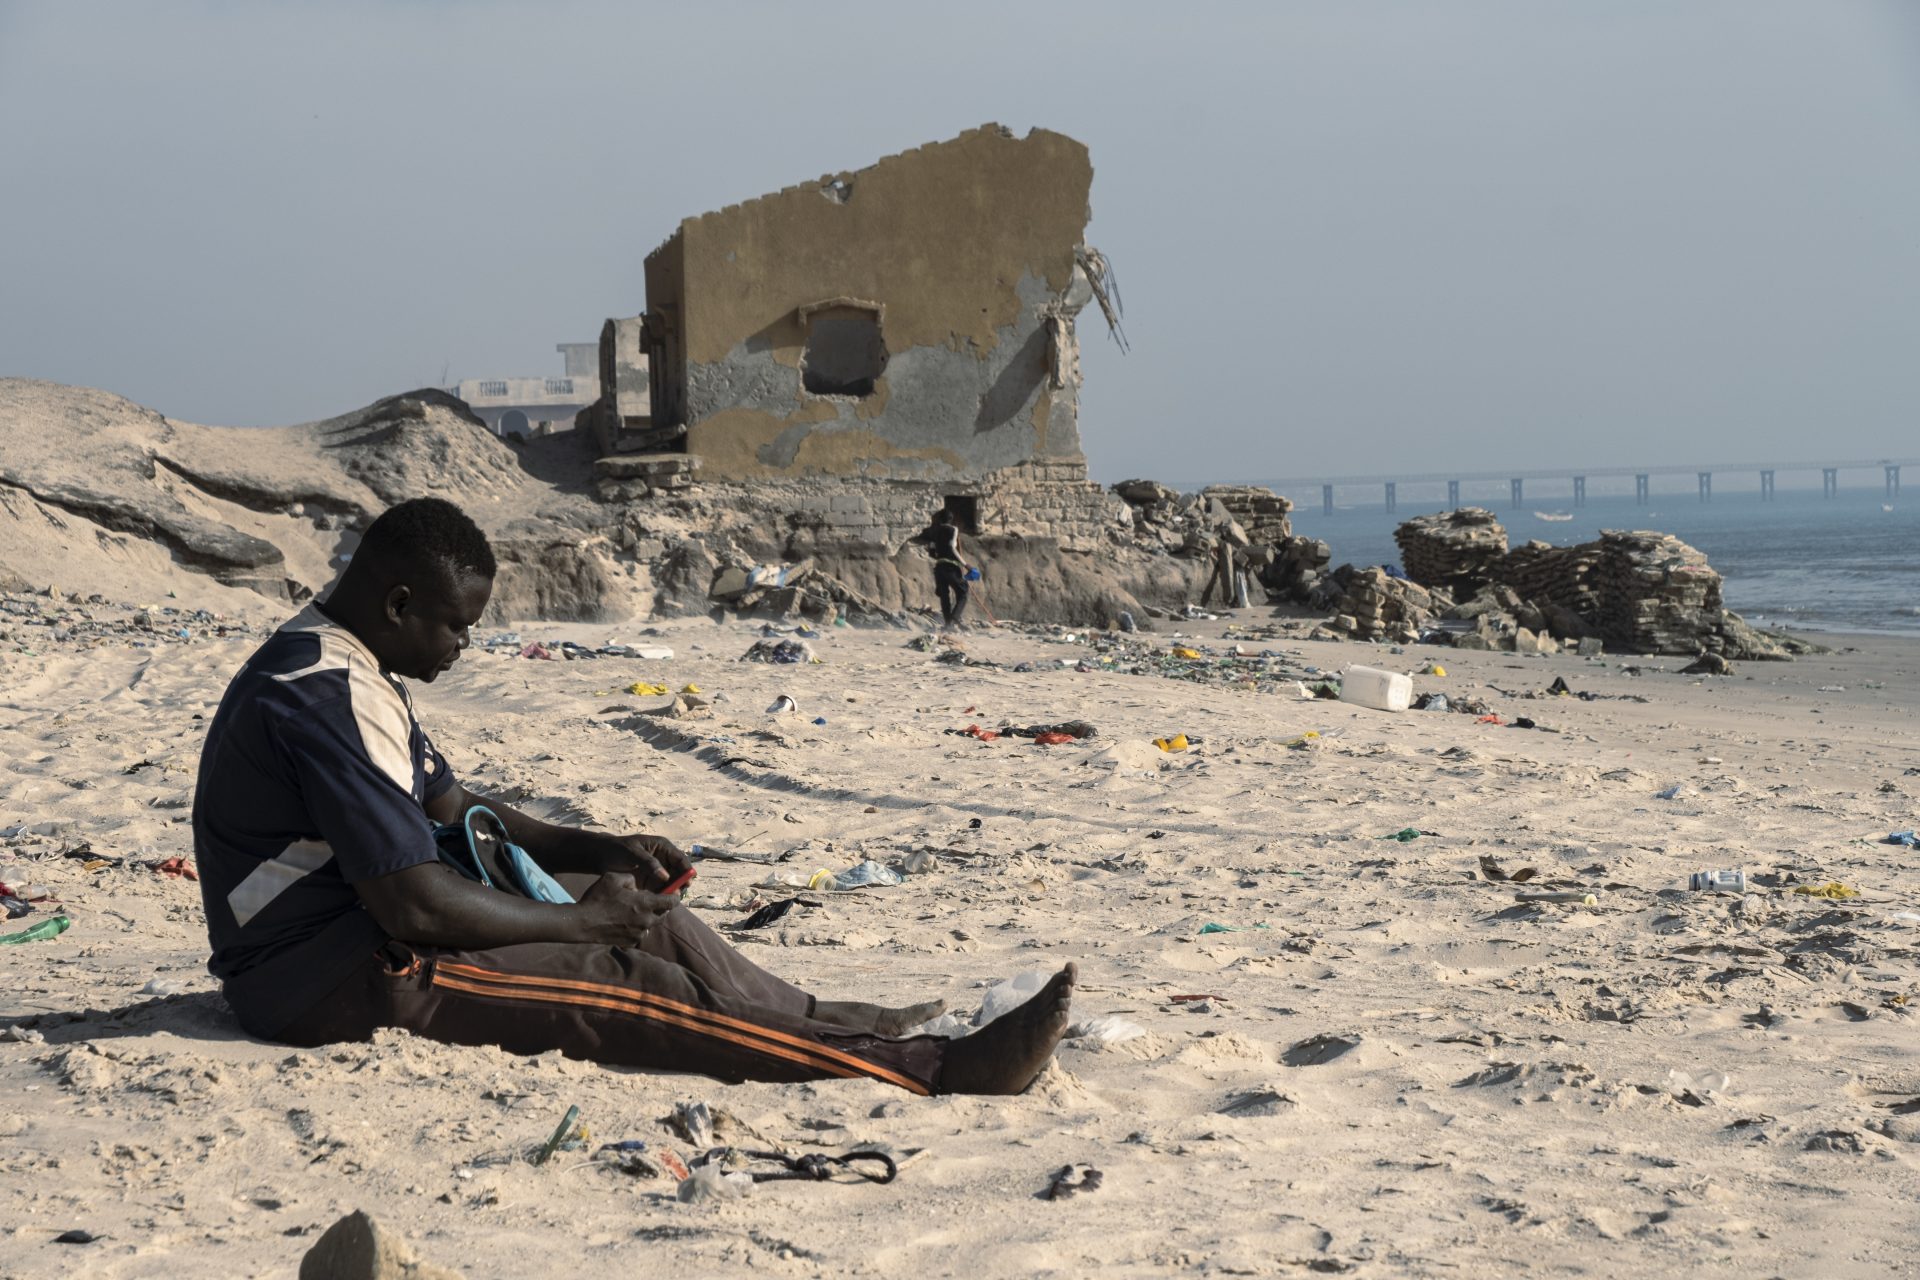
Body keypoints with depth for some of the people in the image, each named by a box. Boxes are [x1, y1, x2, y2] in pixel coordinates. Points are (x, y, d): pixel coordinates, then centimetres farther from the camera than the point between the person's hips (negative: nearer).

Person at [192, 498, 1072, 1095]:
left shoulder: (334, 667, 11)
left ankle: (837, 1029, 21)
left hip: (353, 927, 11)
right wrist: (584, 918, -14)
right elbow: (415, 906, -28)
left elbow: (448, 808, 21)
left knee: (645, 911, 12)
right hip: (324, 982, -11)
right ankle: (939, 1071, -18)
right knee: (635, 987, -18)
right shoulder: (329, 700, -23)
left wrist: (602, 853, 8)